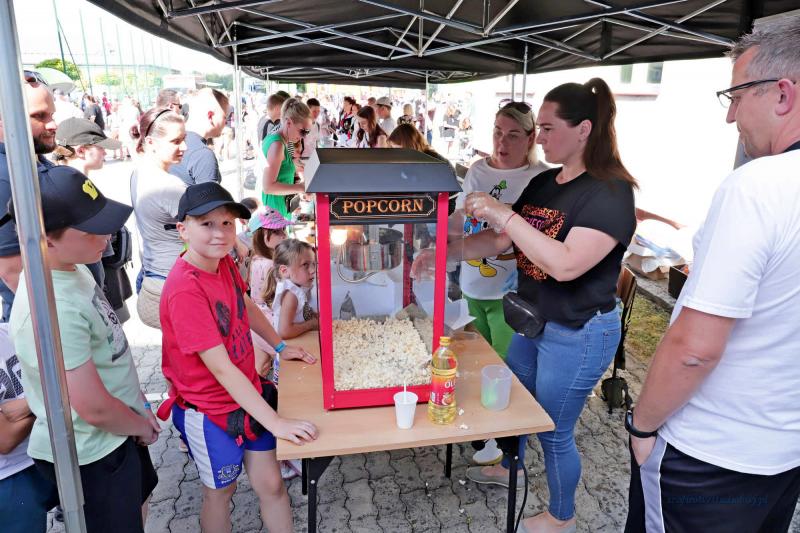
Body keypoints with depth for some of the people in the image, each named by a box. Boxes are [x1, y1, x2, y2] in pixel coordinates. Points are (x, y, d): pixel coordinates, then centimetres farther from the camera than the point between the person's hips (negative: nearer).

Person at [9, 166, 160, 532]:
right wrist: (143, 426, -9)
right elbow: (95, 408, -28)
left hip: (121, 428, 8)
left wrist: (139, 404, 5)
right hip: (90, 454, -8)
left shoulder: (70, 266, -6)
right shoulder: (51, 310, -34)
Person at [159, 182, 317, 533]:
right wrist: (275, 422, -27)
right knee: (220, 491, 18)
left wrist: (281, 347, 19)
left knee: (270, 484, 13)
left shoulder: (224, 263, -6)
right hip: (210, 411, -6)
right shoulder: (185, 289, -29)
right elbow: (221, 368, -29)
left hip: (248, 394, 6)